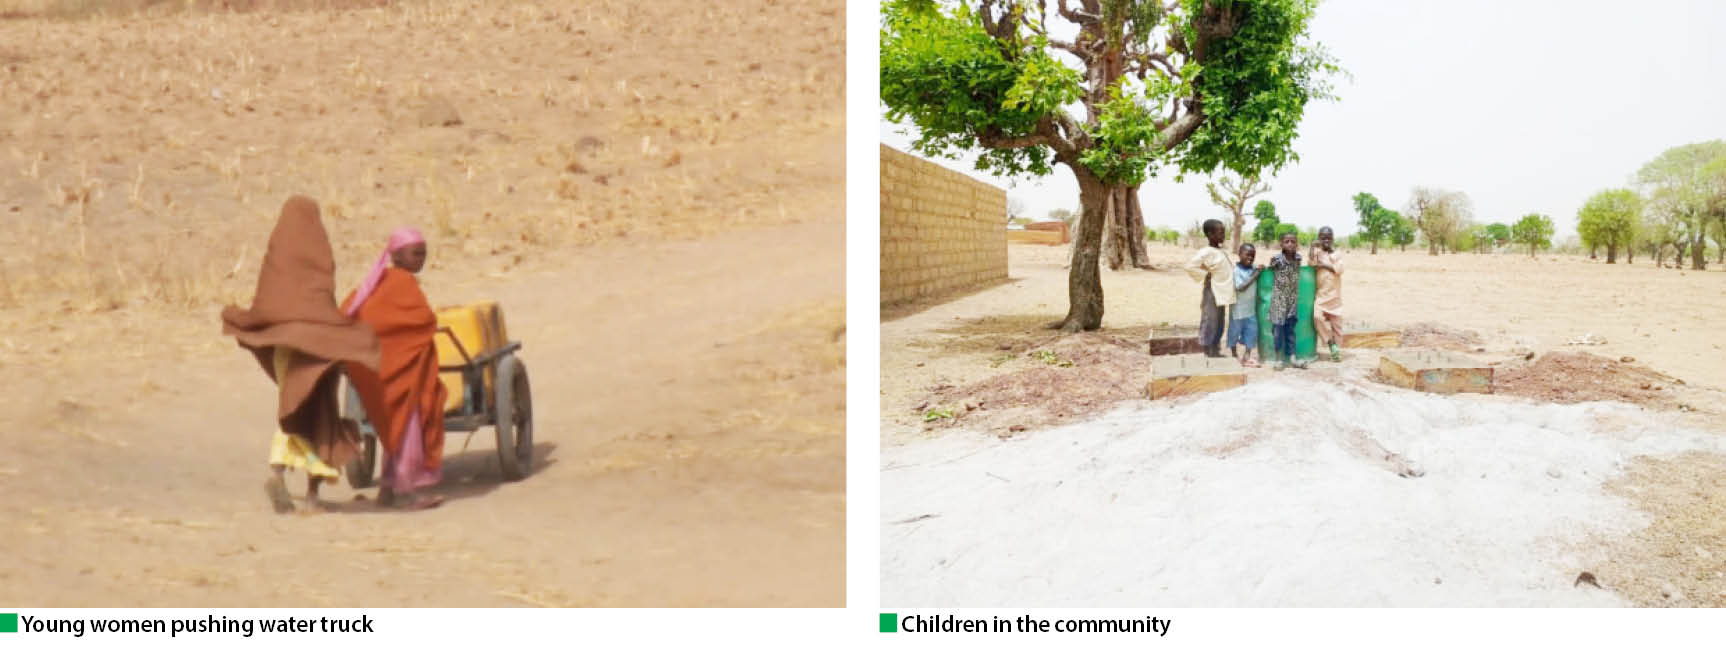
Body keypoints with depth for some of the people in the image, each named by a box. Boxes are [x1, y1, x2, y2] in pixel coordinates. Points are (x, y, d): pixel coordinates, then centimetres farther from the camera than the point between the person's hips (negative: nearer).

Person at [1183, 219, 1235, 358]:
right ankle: (1208, 354, 5)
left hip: (1221, 293, 9)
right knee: (1209, 323, -1)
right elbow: (1190, 266, -26)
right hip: (1212, 293, -9)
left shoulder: (1222, 251, 8)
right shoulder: (1207, 252, -18)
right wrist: (1205, 275, -17)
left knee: (1219, 324, 15)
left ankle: (1216, 352, 24)